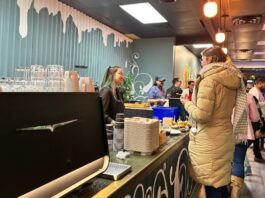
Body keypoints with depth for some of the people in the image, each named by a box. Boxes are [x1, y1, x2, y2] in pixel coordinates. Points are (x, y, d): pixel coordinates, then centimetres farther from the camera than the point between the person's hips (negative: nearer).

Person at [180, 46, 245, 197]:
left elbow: (202, 115, -22)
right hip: (225, 136, 8)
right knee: (221, 181, 20)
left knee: (211, 185, 4)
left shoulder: (209, 80, -17)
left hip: (210, 140, -8)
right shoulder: (232, 79, 8)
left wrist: (187, 103, -4)